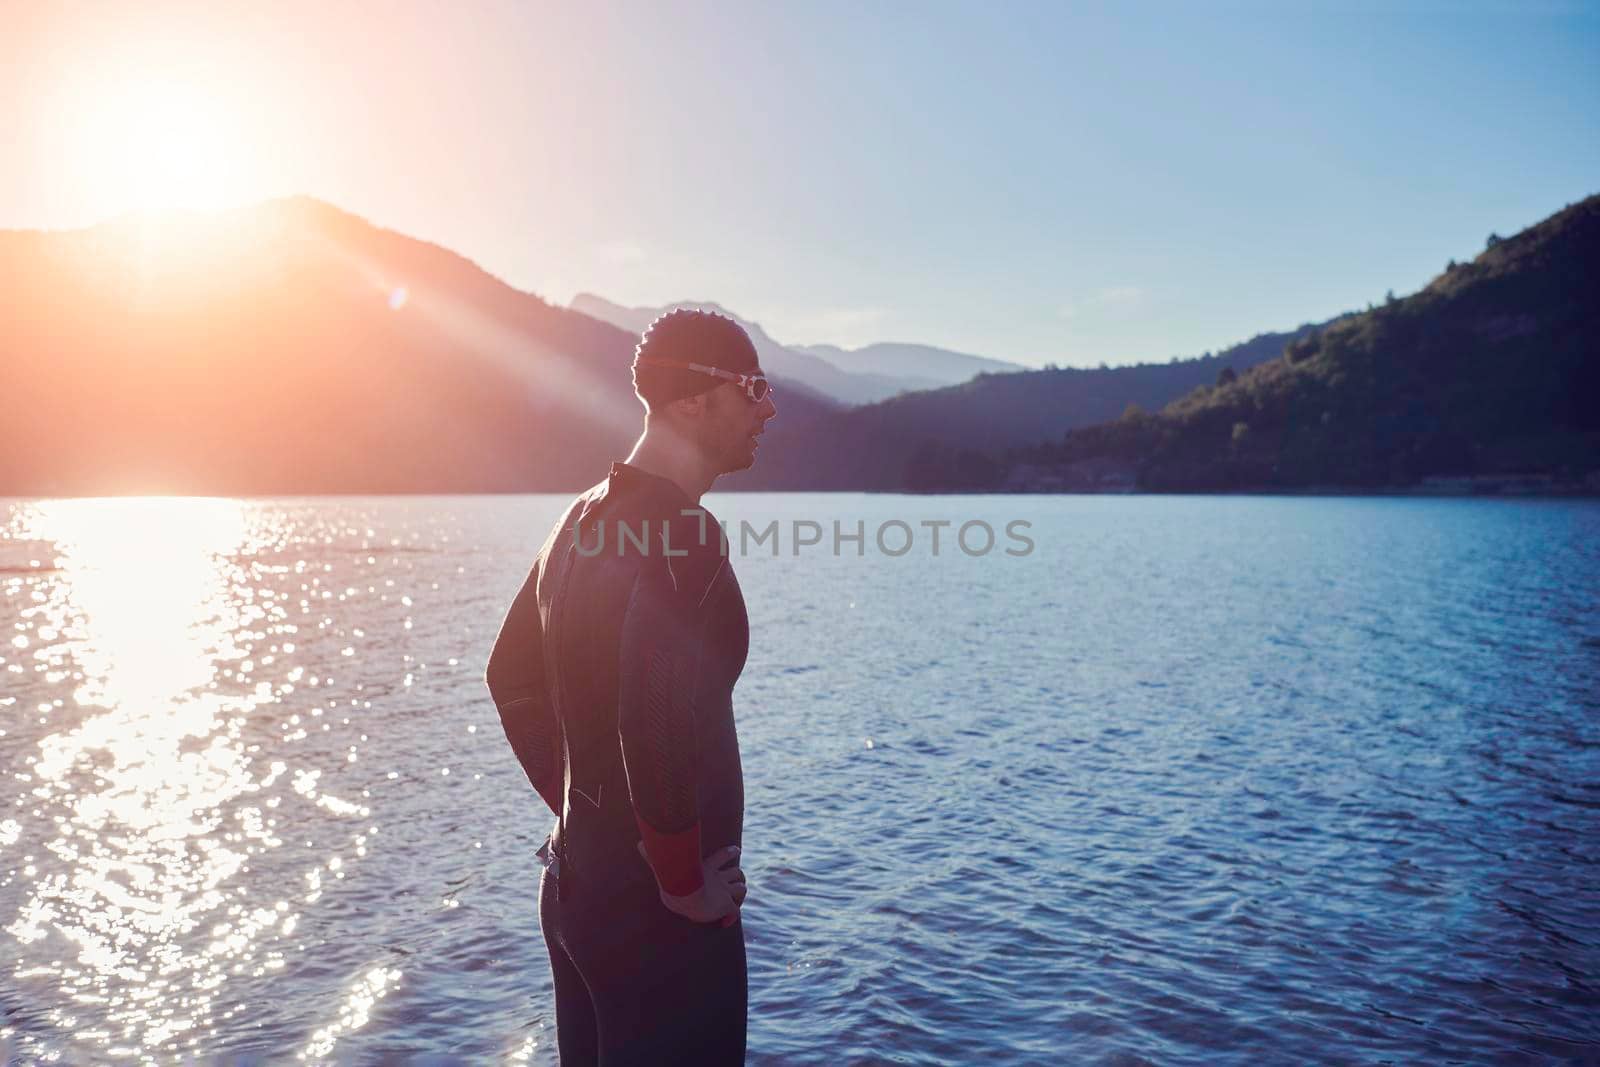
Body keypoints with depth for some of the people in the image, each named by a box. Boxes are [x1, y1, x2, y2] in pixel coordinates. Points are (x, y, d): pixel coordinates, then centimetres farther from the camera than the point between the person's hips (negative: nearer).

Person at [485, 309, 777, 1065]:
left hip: (576, 881, 9)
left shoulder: (584, 520, 7)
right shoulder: (681, 536, -22)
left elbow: (513, 680, 15)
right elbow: (657, 722, -33)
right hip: (655, 909, -9)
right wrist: (686, 885, -19)